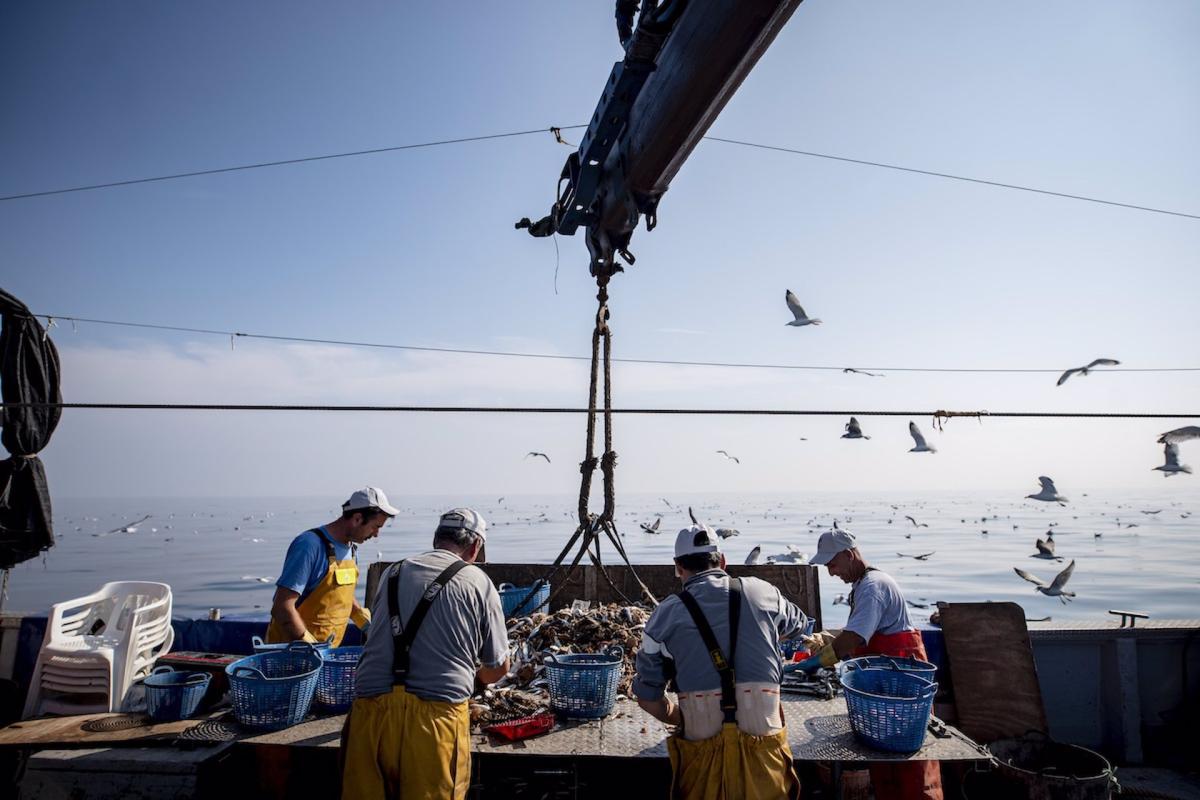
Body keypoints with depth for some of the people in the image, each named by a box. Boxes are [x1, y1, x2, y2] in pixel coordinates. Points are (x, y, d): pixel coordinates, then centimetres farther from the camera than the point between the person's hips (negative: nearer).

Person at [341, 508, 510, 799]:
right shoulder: (478, 582, 3)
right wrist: (476, 675, 34)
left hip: (372, 711, 4)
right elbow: (498, 668, 9)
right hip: (436, 717, -3)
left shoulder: (393, 574, 15)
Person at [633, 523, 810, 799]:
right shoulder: (762, 592, 4)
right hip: (763, 743, 1)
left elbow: (648, 697, 7)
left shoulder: (665, 615, 1)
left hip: (702, 745, -1)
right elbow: (798, 624, 28)